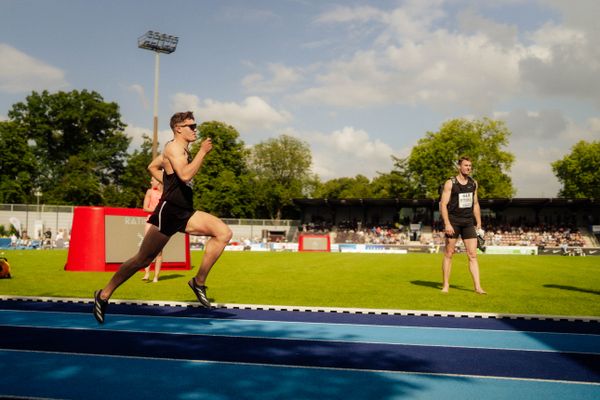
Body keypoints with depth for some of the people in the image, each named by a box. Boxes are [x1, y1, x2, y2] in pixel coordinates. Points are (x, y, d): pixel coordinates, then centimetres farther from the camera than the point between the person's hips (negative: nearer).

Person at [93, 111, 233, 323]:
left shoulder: (183, 150, 18)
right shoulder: (173, 147, -9)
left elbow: (152, 167, 30)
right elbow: (185, 175, -27)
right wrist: (203, 152, -19)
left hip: (185, 212, 8)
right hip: (168, 212, -8)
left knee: (224, 233, -7)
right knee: (143, 259, -2)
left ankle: (199, 282, -1)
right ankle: (104, 294, 15)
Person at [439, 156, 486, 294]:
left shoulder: (473, 183, 11)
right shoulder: (450, 183, -5)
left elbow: (475, 204, 19)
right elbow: (443, 204, -9)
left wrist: (479, 222, 13)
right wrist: (447, 224, -18)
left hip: (468, 222, 4)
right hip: (453, 222, -4)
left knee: (473, 255, -2)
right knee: (449, 254, 3)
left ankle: (477, 287, -1)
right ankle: (445, 285, 13)